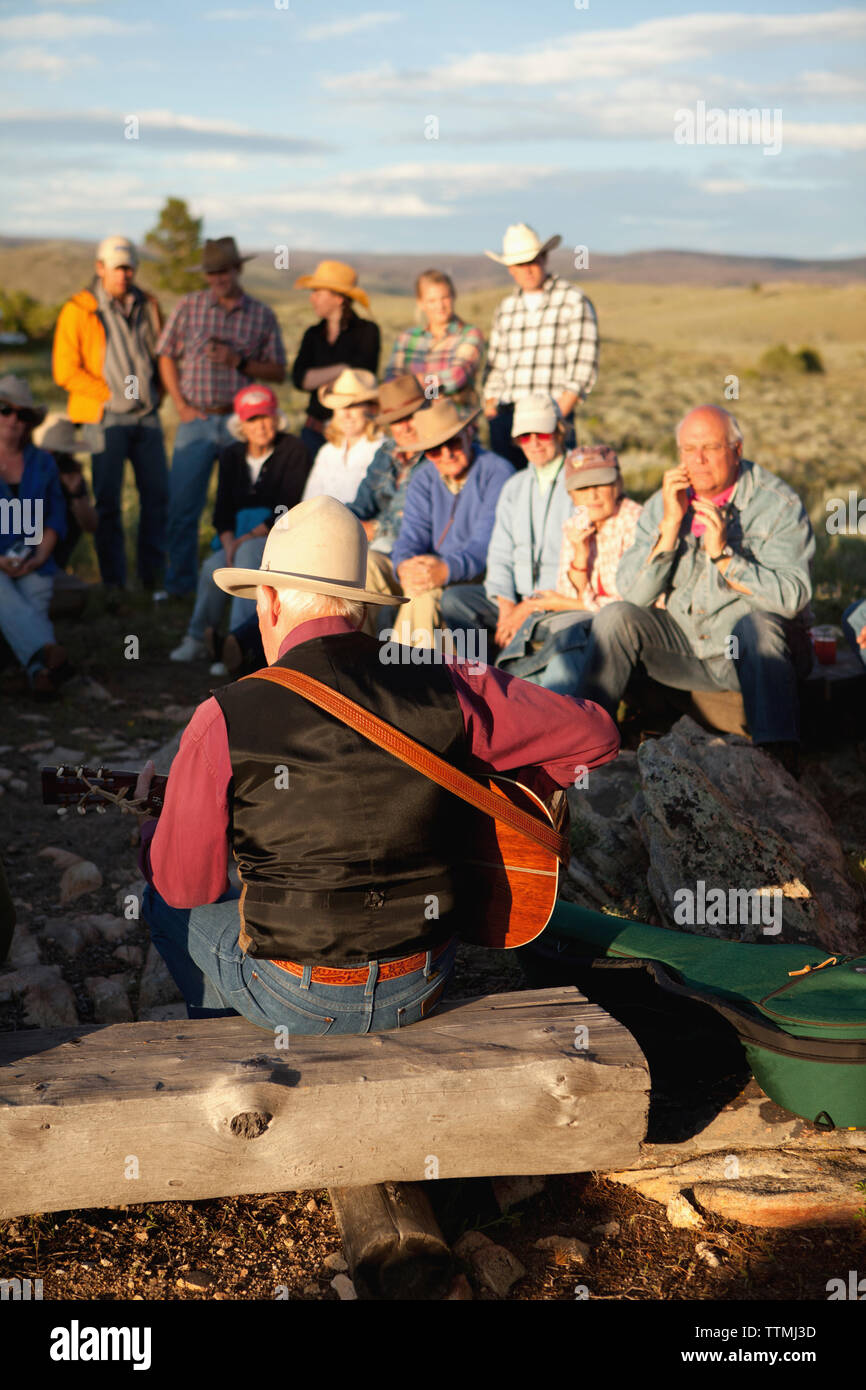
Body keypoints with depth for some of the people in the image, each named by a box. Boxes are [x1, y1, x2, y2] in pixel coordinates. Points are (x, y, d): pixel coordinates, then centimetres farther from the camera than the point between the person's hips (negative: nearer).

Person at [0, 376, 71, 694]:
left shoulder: (42, 462, 17)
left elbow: (55, 518, 13)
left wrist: (38, 558, -4)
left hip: (32, 562, 4)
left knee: (35, 605, -25)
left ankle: (40, 671, -44)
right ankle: (48, 653, -57)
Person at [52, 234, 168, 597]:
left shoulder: (147, 306, 10)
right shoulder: (78, 310, -4)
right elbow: (65, 371, -6)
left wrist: (156, 394, 9)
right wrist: (110, 393, -9)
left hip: (146, 414, 4)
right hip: (105, 418, -4)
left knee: (157, 493, 5)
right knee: (108, 502, -1)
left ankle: (153, 573, 18)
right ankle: (113, 581, 8)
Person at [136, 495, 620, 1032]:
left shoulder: (225, 719, -15)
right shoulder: (449, 687, -9)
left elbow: (184, 883, -4)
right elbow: (595, 735, -1)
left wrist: (150, 822, 18)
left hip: (294, 1001, -4)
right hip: (423, 990, 4)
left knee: (166, 903, 26)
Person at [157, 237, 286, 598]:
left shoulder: (262, 315, 6)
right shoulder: (189, 306, 5)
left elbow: (278, 372, 6)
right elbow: (167, 357, 9)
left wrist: (239, 361, -9)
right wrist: (180, 405, -1)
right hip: (197, 420, 0)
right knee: (182, 504, -1)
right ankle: (179, 581, 11)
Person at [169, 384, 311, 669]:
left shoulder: (293, 451, -5)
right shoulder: (231, 457, 10)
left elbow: (288, 509, -11)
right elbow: (222, 511, 7)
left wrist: (248, 537, -17)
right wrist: (229, 543, -13)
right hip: (239, 537, 4)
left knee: (248, 552, -36)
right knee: (213, 567, -26)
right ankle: (198, 638, -10)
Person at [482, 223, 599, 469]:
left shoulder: (574, 301, 3)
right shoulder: (505, 307, 18)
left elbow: (583, 368, -4)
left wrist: (558, 414, -13)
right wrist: (490, 408, 7)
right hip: (505, 418, 5)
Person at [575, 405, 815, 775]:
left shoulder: (779, 504, -9)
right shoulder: (663, 503, 2)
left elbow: (793, 597, -20)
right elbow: (633, 593, -8)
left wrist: (724, 555, -27)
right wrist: (671, 523, -17)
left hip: (756, 650, -3)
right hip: (682, 649, 4)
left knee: (757, 620, -35)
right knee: (615, 617, -17)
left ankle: (779, 757, -41)